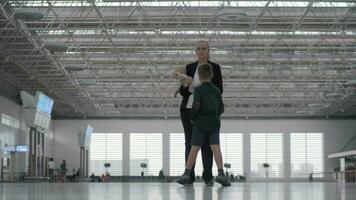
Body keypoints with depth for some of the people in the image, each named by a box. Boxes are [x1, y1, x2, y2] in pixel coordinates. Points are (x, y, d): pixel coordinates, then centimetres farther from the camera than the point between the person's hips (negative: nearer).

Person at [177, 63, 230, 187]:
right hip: (214, 123, 2)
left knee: (194, 148, 2)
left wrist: (193, 117, -3)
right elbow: (221, 108, 8)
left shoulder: (198, 90, -3)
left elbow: (197, 105, -17)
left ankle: (187, 174, 5)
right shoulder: (216, 90, 8)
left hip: (200, 123, -2)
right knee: (215, 147, -5)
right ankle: (221, 173, -18)